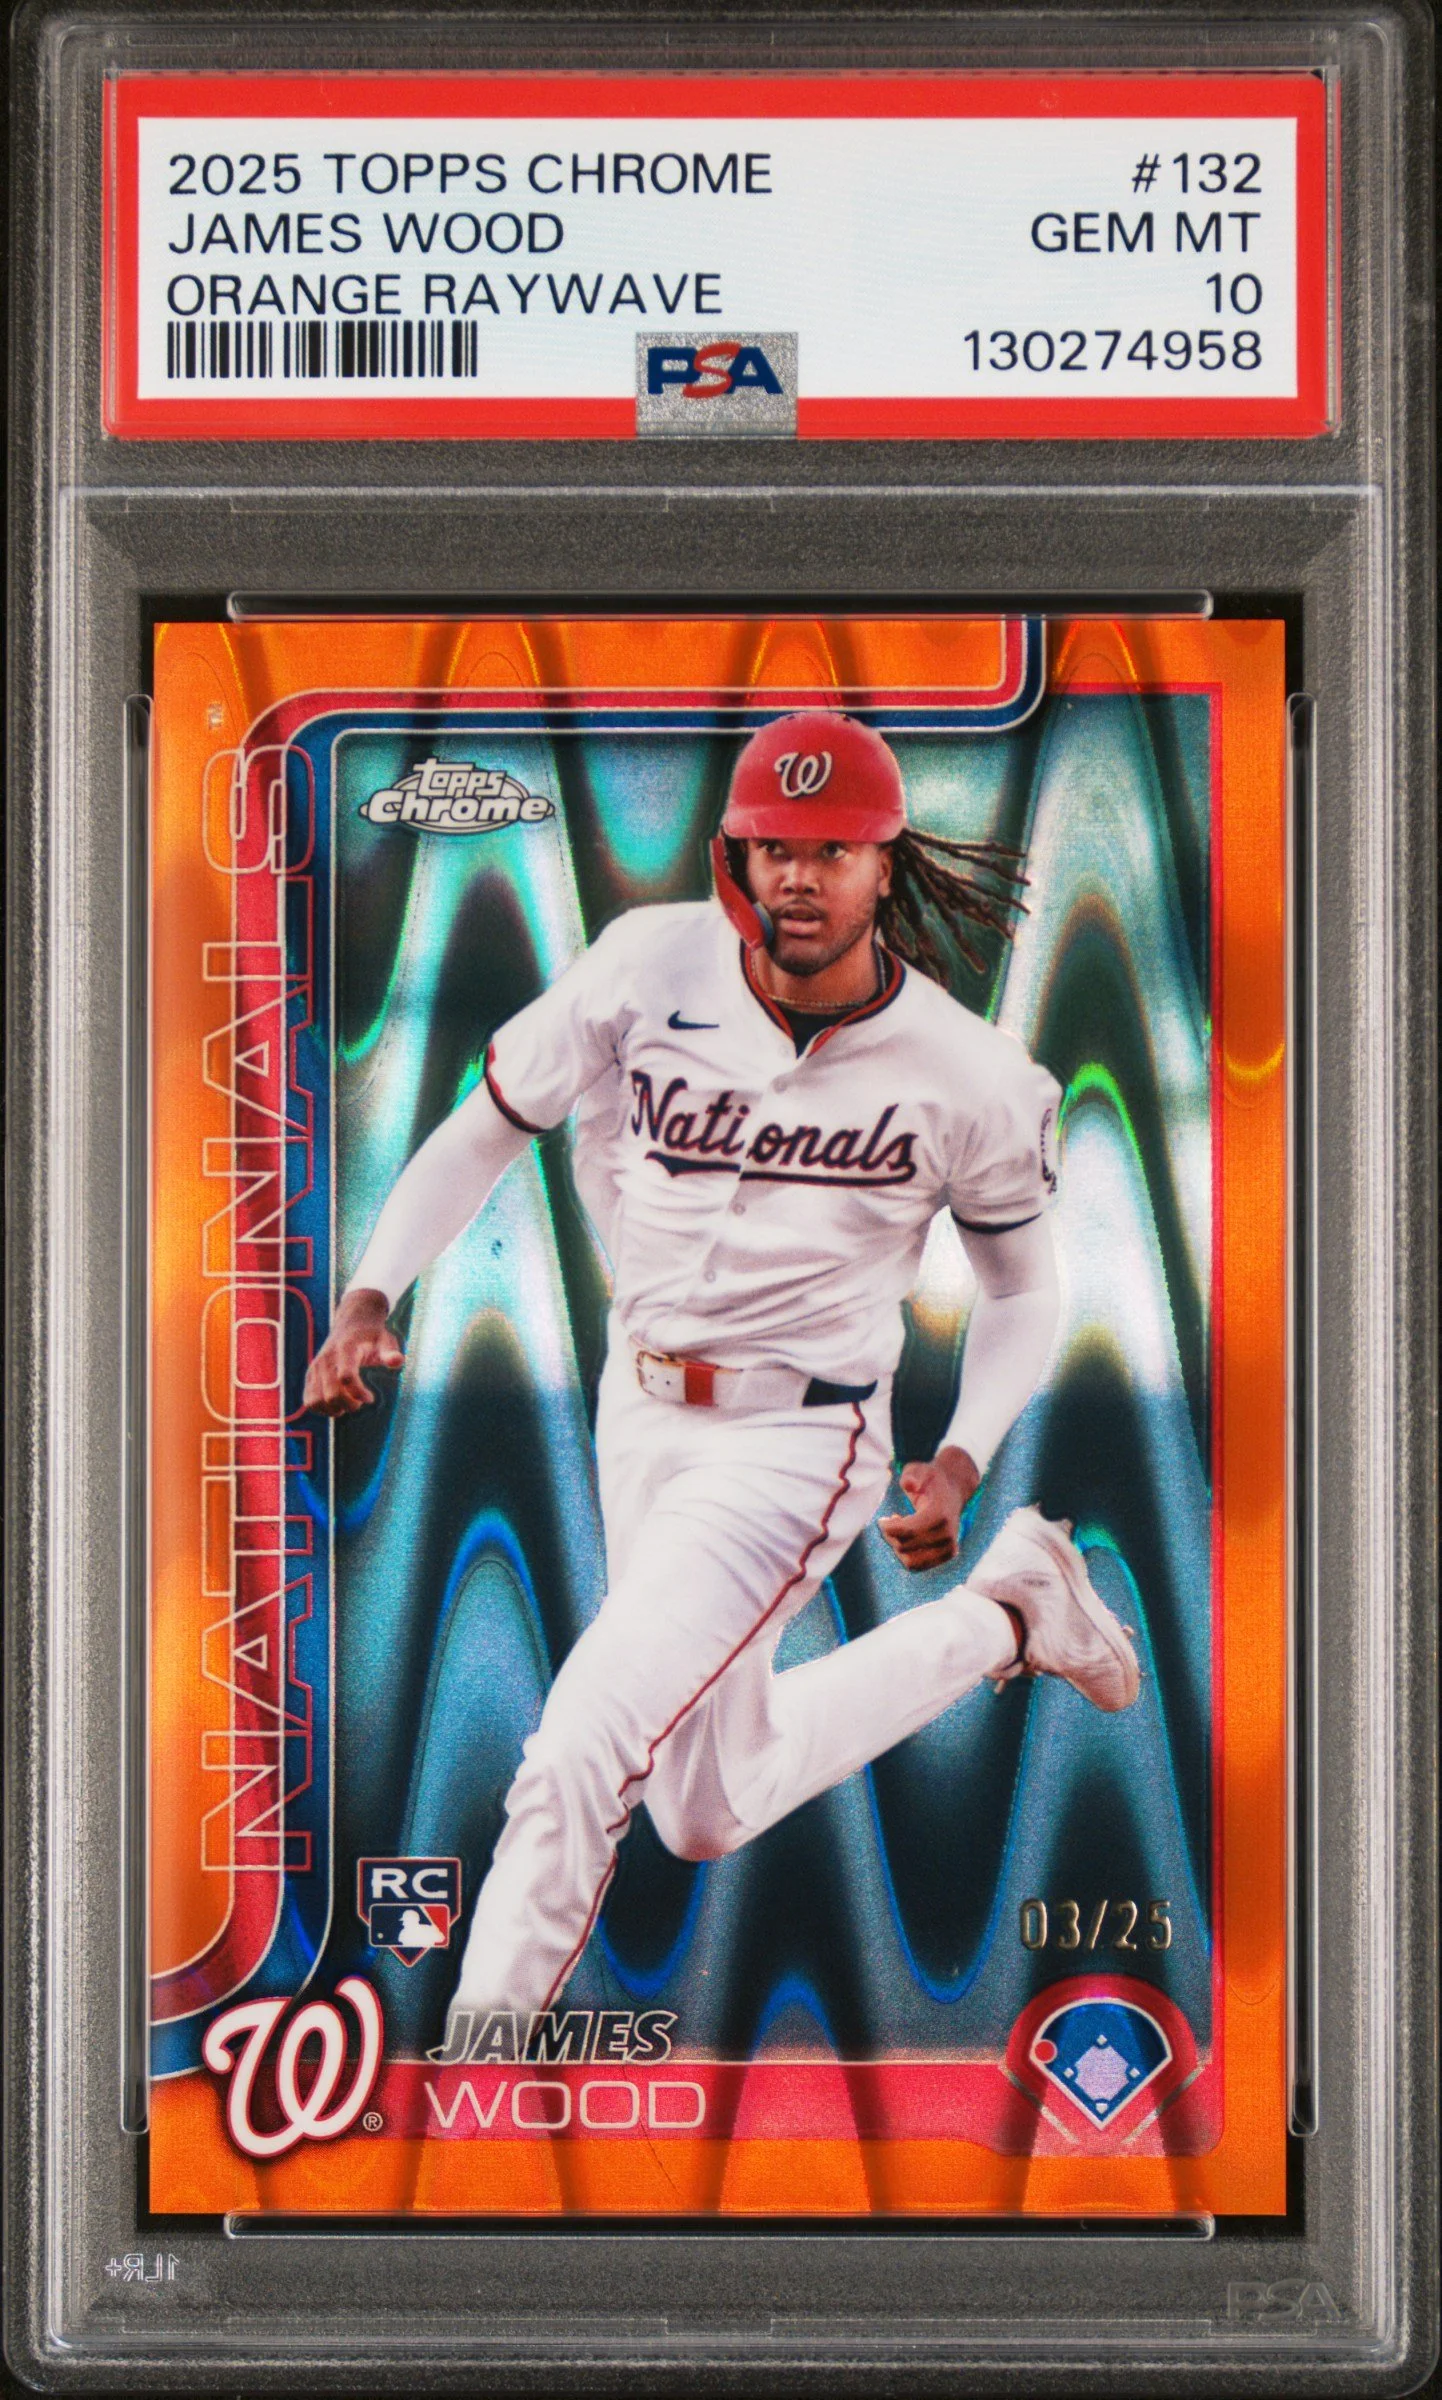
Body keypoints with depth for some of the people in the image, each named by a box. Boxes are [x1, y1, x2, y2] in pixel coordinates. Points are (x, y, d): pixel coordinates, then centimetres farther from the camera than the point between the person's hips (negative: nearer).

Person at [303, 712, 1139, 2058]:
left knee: (576, 1757, -21)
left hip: (799, 1442, -5)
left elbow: (1020, 1286, 2)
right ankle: (1001, 1619, 40)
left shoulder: (971, 1079, -14)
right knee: (709, 1814, 21)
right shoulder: (651, 968, -10)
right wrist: (371, 1295, -15)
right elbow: (486, 1126, -1)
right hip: (638, 1413, 5)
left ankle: (476, 2057, -3)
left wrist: (960, 1462, -14)